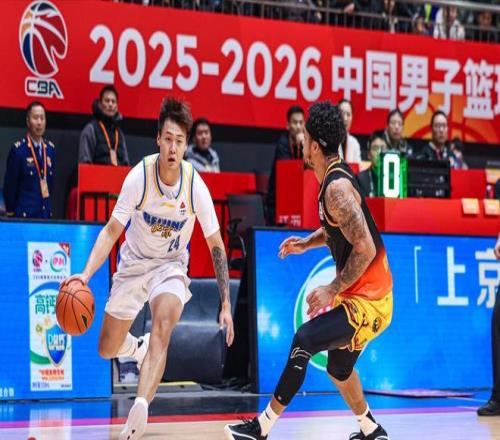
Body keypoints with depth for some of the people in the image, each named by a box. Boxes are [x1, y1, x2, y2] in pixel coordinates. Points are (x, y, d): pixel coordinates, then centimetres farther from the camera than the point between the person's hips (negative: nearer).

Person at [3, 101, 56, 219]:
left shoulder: (50, 149, 10)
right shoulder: (18, 149, -9)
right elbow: (9, 186, -6)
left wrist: (48, 206, 12)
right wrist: (10, 213, -3)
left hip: (46, 213, 5)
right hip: (24, 214, -5)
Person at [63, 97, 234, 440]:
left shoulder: (195, 186, -20)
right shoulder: (139, 177, -22)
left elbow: (216, 246, -10)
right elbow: (112, 230, -18)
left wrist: (226, 305, -12)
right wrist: (86, 274, -33)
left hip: (171, 265, -2)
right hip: (134, 263, 2)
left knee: (163, 326, -32)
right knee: (107, 350, 6)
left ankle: (140, 409, -41)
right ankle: (139, 349, 43)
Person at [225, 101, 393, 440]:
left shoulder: (337, 187, -21)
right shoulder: (337, 177, 9)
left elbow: (365, 249, -26)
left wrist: (332, 290, -20)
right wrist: (308, 242, 13)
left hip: (368, 299, -11)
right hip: (358, 294, 11)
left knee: (305, 340, -23)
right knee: (338, 367, 24)